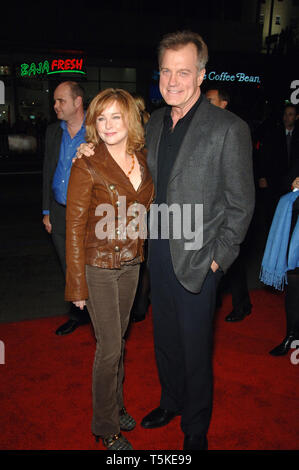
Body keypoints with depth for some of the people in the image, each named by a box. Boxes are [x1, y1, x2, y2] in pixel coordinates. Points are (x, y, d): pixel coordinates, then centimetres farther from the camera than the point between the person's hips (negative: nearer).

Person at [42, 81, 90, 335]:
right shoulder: (53, 131, 8)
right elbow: (48, 171, 13)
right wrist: (47, 211, 10)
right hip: (60, 213, 5)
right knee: (69, 270, 16)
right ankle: (78, 314, 34)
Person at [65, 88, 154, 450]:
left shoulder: (142, 158, 1)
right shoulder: (87, 166, -15)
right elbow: (74, 227, -14)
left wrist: (141, 255, 7)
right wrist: (77, 284, -13)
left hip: (131, 264, 5)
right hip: (99, 266, -5)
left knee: (118, 340, 19)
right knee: (109, 346, 4)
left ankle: (116, 406, 40)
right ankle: (106, 426, 26)